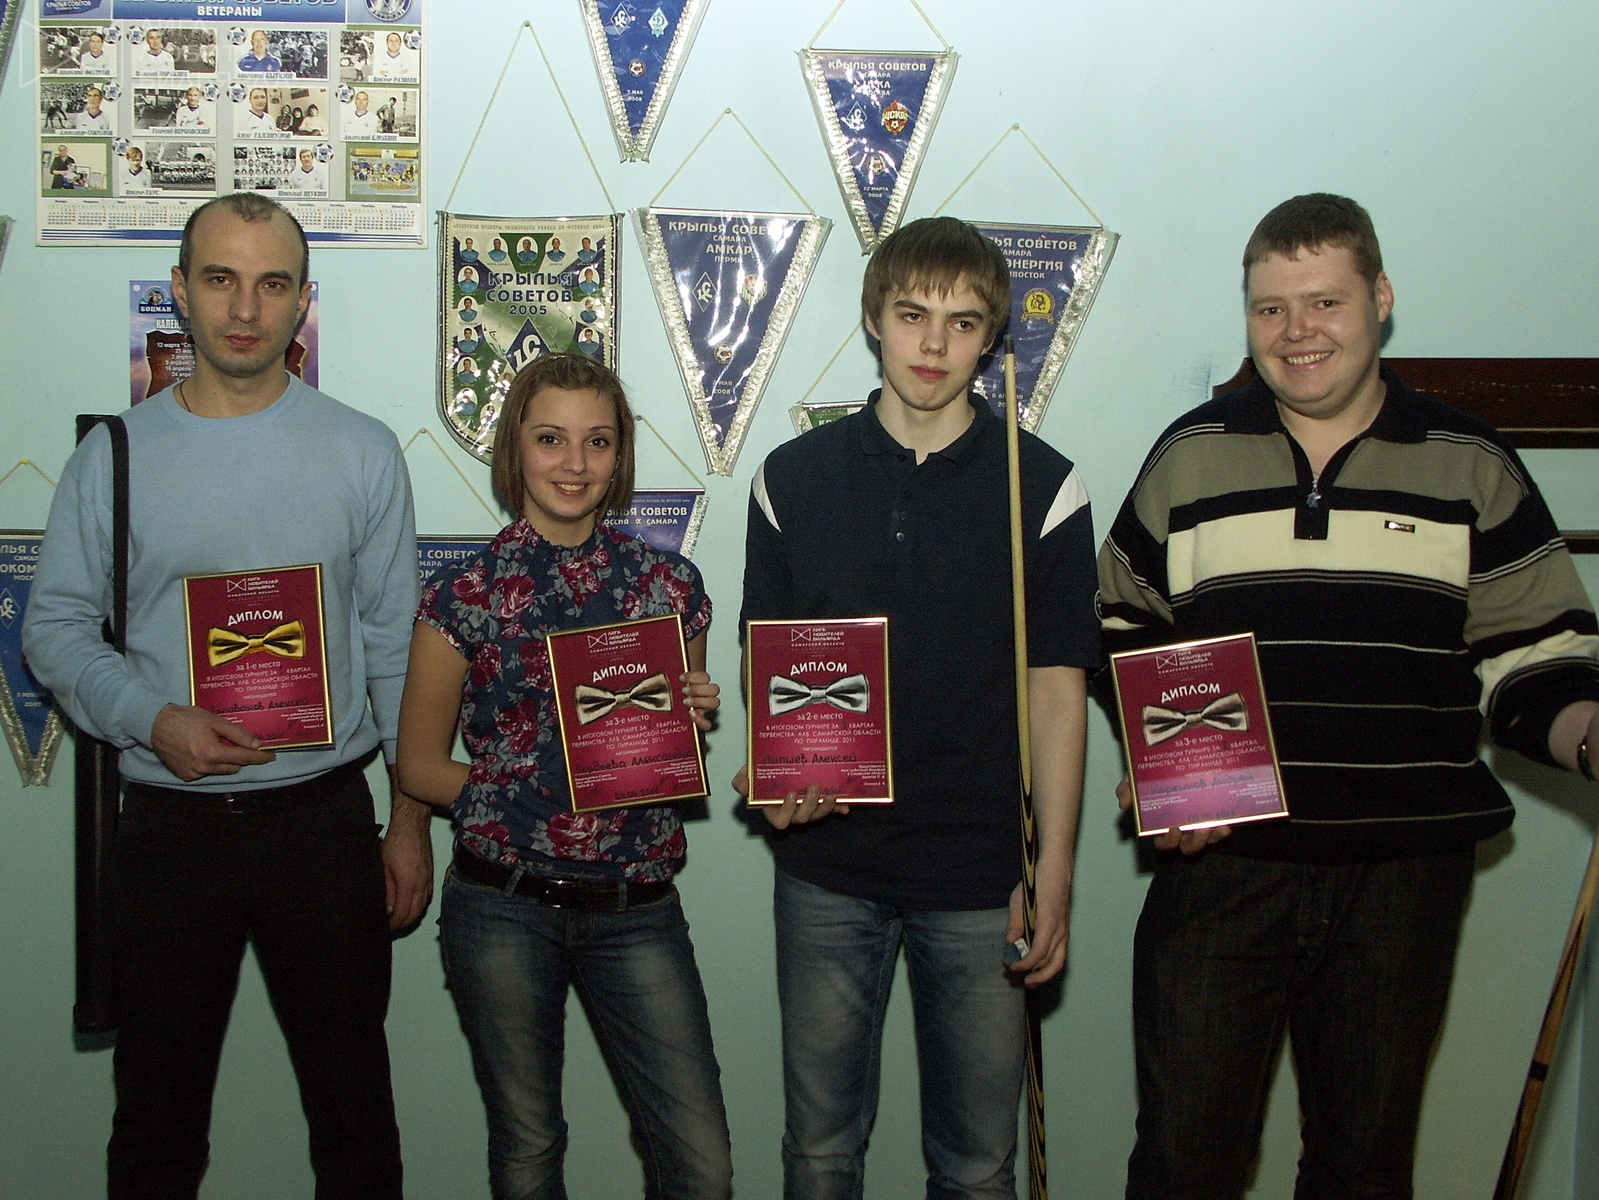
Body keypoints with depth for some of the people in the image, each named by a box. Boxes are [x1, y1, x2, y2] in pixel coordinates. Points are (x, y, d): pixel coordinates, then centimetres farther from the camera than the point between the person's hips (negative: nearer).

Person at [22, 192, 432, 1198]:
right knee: (157, 1114, 12)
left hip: (325, 819, 0)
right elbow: (56, 627, 2)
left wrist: (413, 816, 1)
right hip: (168, 824, 1)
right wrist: (152, 720, -15)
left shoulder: (363, 452, 1)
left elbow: (397, 643, 2)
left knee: (353, 1105, 10)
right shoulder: (115, 456, 1)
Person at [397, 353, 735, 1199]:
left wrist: (697, 718, -4)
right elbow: (419, 764, 3)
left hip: (636, 908, 2)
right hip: (504, 906, -1)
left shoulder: (667, 585, 5)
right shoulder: (466, 595, -2)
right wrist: (515, 791, -10)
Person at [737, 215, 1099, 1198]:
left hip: (982, 876, -1)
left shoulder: (1043, 487, -3)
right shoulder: (794, 479, 3)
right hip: (827, 868, 2)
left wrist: (1052, 879, -5)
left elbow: (1056, 691, -2)